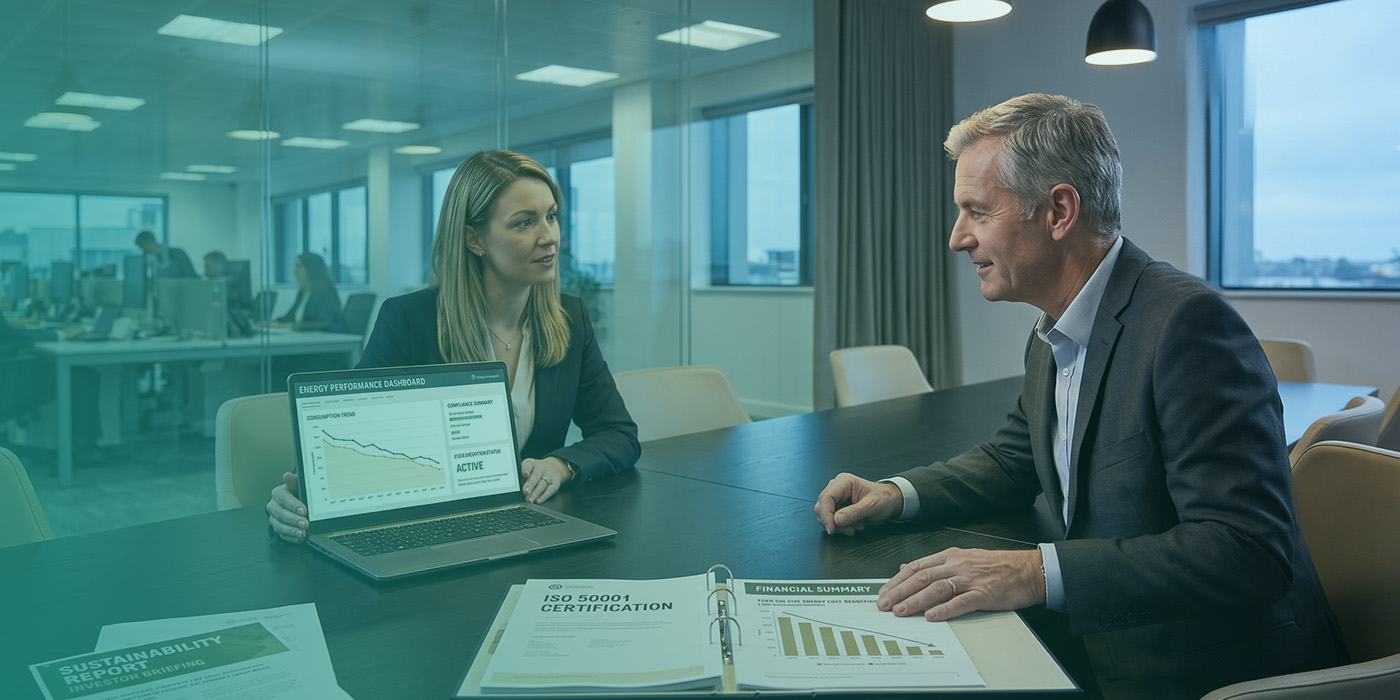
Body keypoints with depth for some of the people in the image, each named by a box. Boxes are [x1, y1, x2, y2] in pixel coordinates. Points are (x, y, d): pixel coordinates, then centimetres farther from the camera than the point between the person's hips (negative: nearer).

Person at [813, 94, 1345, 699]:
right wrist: (898, 494, 1)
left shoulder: (1188, 321, -22)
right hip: (1100, 651, 8)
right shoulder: (1054, 336, 5)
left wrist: (1037, 573, -36)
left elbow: (1249, 550, -28)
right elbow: (1012, 461, 19)